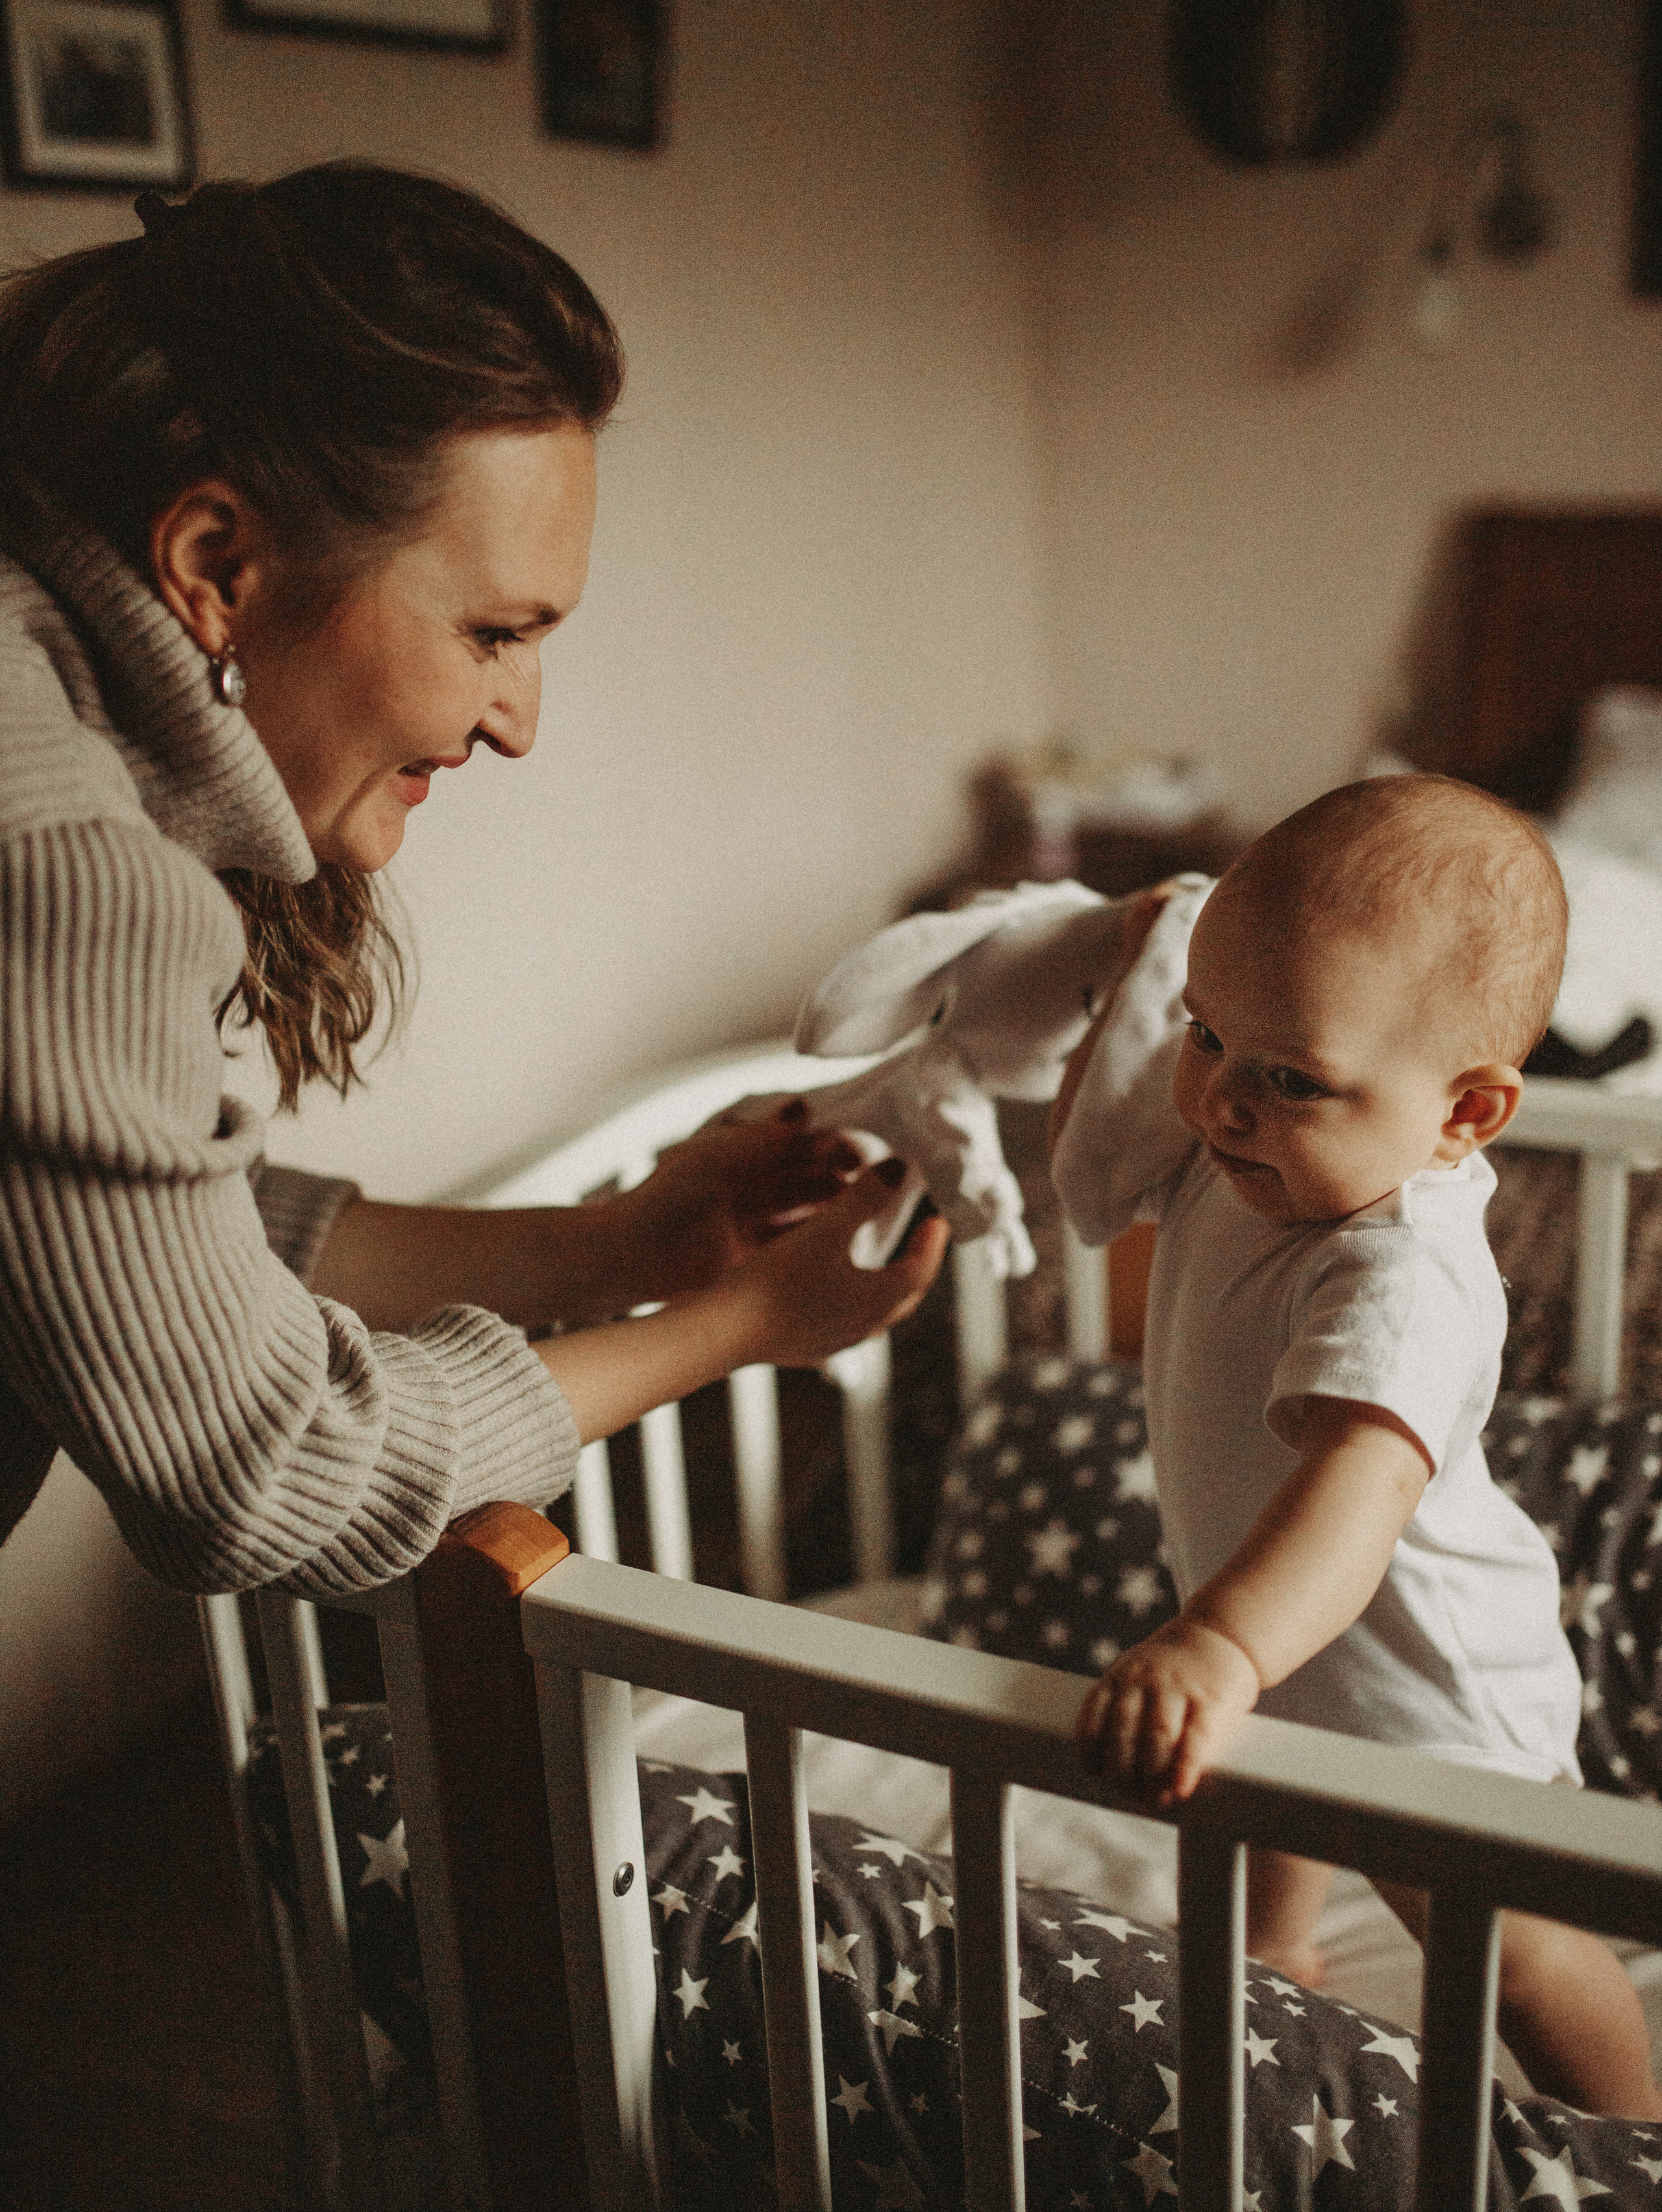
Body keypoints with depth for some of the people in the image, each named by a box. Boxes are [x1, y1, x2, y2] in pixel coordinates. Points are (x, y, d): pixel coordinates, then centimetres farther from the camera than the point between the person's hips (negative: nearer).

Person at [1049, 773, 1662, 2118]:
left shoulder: (1402, 1278, -42)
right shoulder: (1240, 1152, -15)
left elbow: (1362, 1480, -59)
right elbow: (1086, 1150, 5)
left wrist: (1221, 1647, -74)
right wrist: (1138, 984, -7)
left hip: (1426, 1696, -8)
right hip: (1287, 1649, 9)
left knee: (1506, 1952, 15)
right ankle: (1272, 1962, 68)